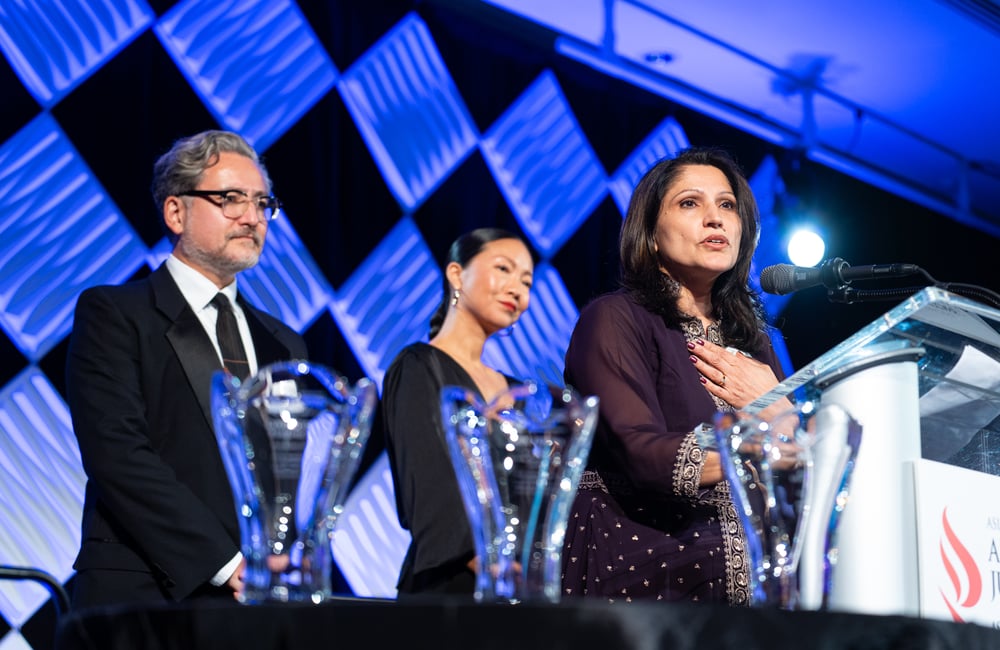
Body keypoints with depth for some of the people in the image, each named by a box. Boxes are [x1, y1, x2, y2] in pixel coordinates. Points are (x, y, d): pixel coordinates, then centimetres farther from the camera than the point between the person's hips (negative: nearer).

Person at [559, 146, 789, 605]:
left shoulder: (750, 338, 16)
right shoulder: (616, 319, -3)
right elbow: (642, 453, -18)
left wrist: (772, 407, -4)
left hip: (742, 585, 5)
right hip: (638, 583, -5)